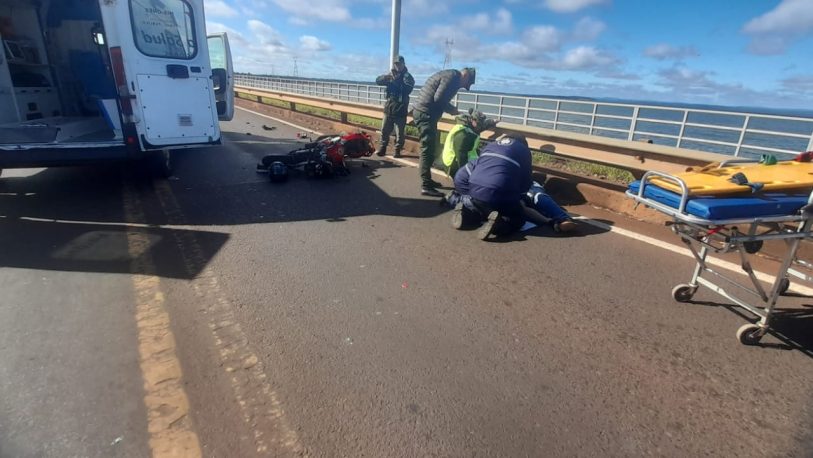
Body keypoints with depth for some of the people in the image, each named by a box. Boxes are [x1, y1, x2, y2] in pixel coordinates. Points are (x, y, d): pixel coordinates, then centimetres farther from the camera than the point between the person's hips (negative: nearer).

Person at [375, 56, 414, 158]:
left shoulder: (408, 77, -2)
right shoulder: (391, 75, 11)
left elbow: (406, 90, -19)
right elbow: (378, 81, 0)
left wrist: (396, 79, -21)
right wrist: (388, 76, -18)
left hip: (400, 109, -4)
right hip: (388, 108, 4)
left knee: (399, 132, 0)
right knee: (384, 130, 7)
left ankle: (397, 150, 10)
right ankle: (382, 148, 18)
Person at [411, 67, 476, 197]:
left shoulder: (449, 75, 21)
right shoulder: (453, 77, -11)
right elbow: (438, 99, -20)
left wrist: (453, 110, 11)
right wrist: (453, 110, -6)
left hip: (424, 113, 10)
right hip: (425, 113, -10)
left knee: (429, 148, 16)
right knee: (428, 149, -9)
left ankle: (427, 179, 24)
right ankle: (426, 186, -8)